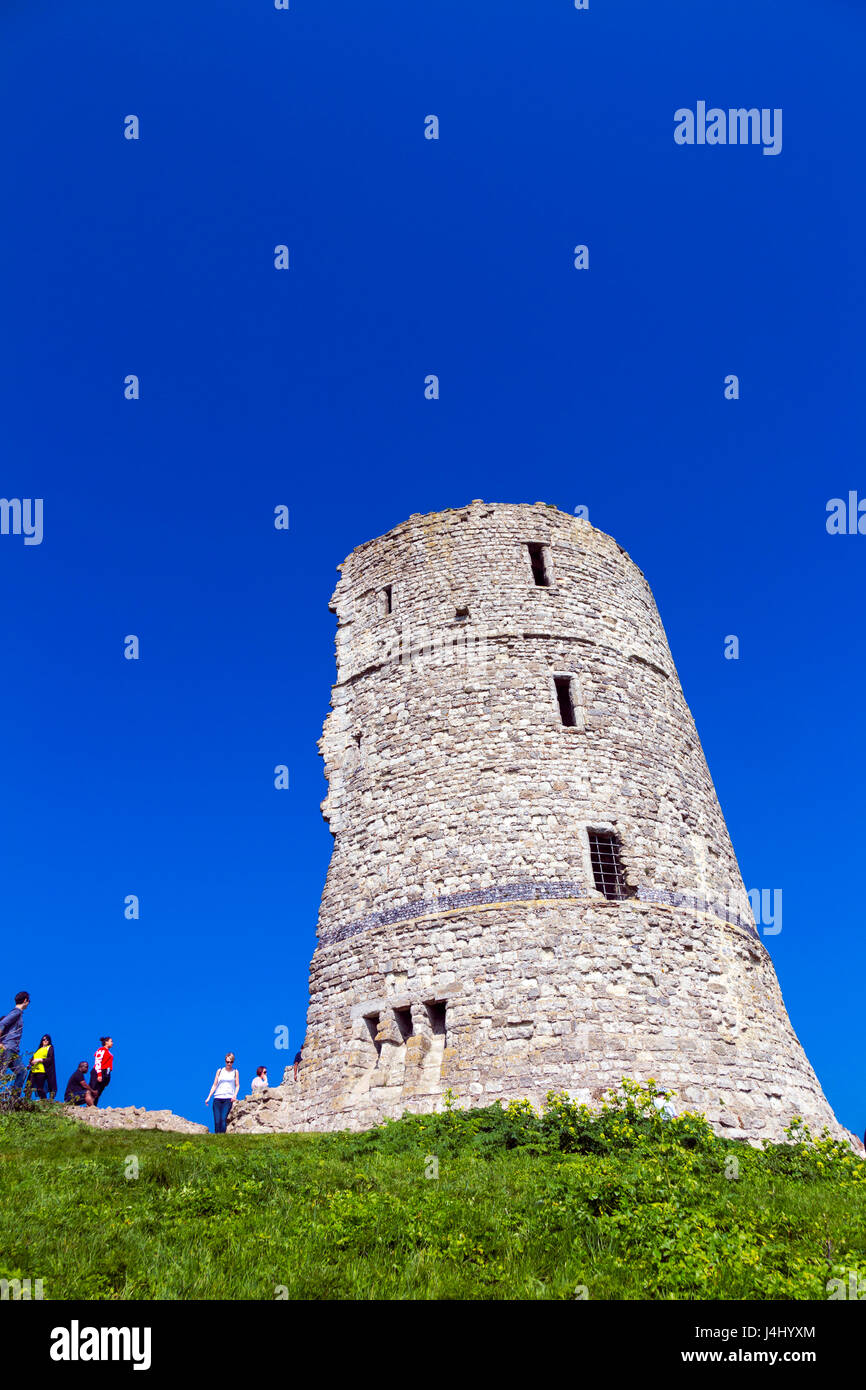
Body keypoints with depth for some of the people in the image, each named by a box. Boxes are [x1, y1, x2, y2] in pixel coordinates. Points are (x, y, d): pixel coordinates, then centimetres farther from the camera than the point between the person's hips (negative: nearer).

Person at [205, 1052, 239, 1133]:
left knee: (223, 1119, -18)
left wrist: (235, 1095, -10)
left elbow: (237, 1085, 9)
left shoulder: (235, 1072, 9)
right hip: (217, 1098, 2)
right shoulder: (220, 1071, 11)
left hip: (228, 1098, -2)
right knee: (217, 1121, -6)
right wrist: (208, 1097, 6)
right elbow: (214, 1085, 13)